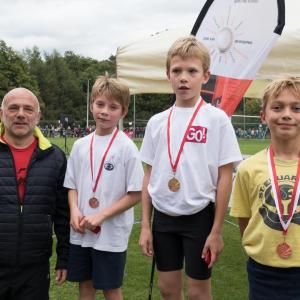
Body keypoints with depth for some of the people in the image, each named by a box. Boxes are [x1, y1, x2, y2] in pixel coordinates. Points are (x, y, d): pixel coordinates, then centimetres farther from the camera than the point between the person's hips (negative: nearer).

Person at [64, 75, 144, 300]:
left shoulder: (127, 147, -11)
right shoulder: (80, 145, 3)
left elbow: (135, 194, -11)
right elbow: (72, 186, 10)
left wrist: (101, 216, -17)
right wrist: (75, 211, -9)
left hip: (111, 233, -4)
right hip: (80, 233, 4)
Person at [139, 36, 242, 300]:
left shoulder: (217, 119, -7)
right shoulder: (157, 122, 4)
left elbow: (225, 177, -7)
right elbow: (149, 176, 7)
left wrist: (217, 231, -9)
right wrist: (145, 225, 4)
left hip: (199, 216, -3)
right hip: (163, 217, 4)